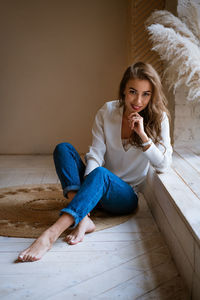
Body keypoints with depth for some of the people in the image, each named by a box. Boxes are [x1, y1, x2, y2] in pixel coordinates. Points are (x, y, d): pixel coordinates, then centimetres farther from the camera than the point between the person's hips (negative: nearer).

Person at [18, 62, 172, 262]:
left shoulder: (158, 118, -6)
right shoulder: (107, 112, -2)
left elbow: (164, 165, -11)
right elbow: (95, 155, -9)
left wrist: (142, 134, -23)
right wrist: (87, 183, -27)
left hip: (127, 195, -3)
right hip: (98, 187, 4)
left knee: (100, 174, -36)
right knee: (63, 148, -18)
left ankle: (51, 234, -48)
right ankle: (83, 219, -35)